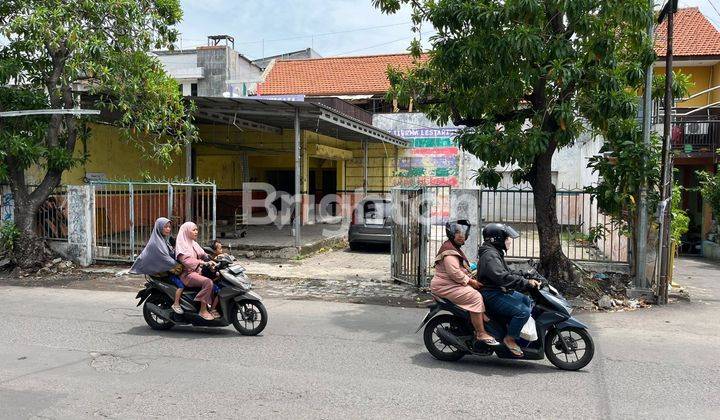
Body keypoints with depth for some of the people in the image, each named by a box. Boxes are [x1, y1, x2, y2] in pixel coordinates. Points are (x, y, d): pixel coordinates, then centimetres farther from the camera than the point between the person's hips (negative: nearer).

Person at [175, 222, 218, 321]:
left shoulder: (194, 244, 22)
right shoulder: (181, 244, -5)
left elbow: (203, 255, 14)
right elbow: (186, 260, -19)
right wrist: (204, 263, -30)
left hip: (197, 271, 8)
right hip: (188, 274, -8)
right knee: (208, 282, -31)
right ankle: (203, 311, -24)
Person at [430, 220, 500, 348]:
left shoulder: (456, 249, 22)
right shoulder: (449, 250, -14)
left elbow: (462, 269, 26)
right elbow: (454, 272, -24)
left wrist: (471, 279, 10)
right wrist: (470, 281, -16)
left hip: (455, 284, 11)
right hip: (445, 287, -11)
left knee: (480, 293, 7)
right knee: (475, 297, -23)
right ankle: (481, 334, -21)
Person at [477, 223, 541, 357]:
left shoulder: (496, 253, 17)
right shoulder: (490, 255, -20)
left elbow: (507, 272, 22)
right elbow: (502, 277, -32)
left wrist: (526, 275, 9)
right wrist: (526, 282, -30)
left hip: (502, 291, 12)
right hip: (492, 295, -12)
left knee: (529, 302, 19)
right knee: (523, 311, -22)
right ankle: (510, 339, -7)